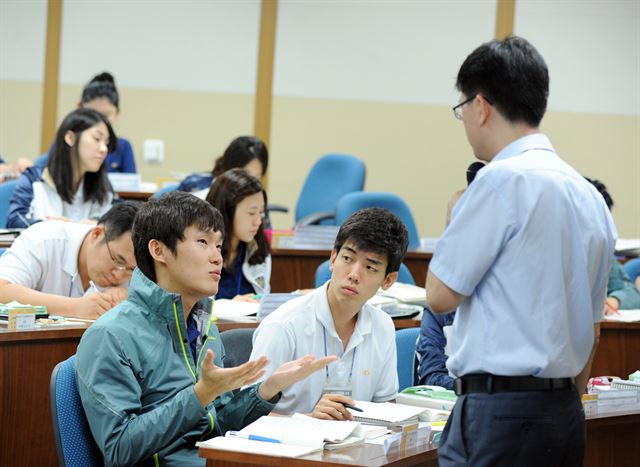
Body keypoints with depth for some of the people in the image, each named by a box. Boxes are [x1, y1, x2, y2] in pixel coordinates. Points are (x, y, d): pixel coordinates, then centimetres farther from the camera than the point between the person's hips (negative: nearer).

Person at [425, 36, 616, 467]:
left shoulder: (503, 180, -12)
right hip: (565, 412, 9)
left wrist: (458, 220, 8)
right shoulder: (590, 196, 14)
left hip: (502, 413, -9)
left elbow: (440, 295, -7)